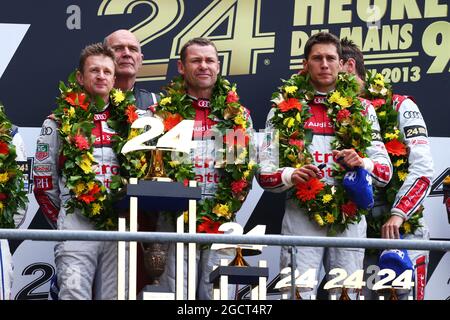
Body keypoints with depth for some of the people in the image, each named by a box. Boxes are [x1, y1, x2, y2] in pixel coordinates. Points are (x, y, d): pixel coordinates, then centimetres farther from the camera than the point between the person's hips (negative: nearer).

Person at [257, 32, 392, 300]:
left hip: (350, 217, 2)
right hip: (301, 214, -2)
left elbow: (385, 171, 7)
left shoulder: (361, 108, 11)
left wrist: (362, 163, -15)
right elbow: (265, 174, 3)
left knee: (347, 293, 5)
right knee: (299, 293, -6)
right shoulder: (285, 108, 7)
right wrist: (290, 175, -18)